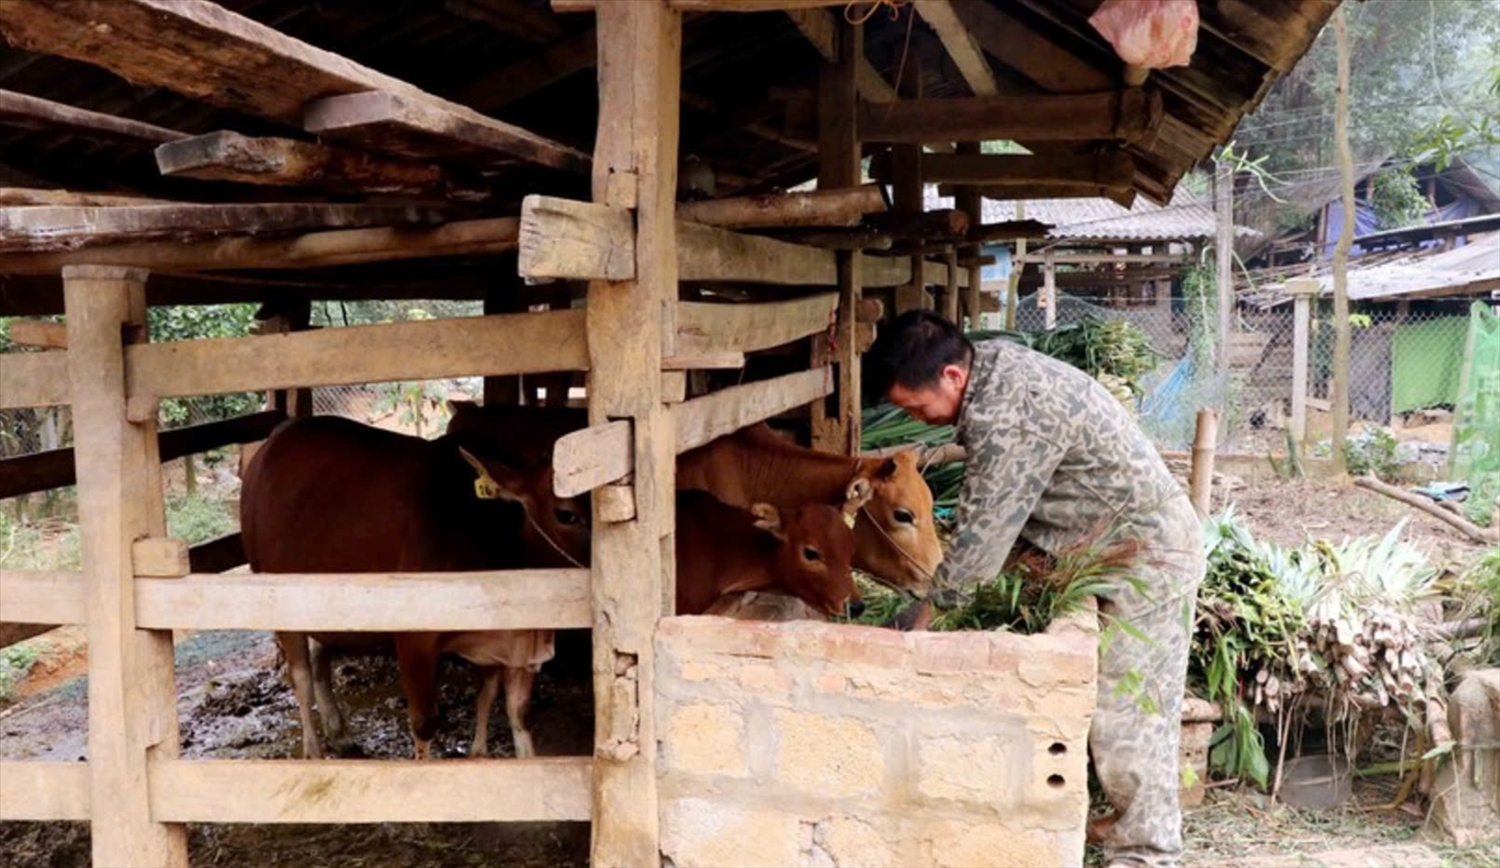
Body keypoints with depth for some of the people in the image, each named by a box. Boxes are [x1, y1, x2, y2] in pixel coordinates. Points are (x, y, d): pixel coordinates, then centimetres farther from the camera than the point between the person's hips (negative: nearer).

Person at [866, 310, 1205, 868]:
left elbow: (985, 526, -23)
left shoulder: (1006, 414, -29)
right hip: (1129, 545, 10)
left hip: (1148, 550, -10)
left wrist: (931, 608, -11)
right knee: (1132, 702, 15)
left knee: (1124, 708, -4)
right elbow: (993, 506, 9)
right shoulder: (994, 367, 1)